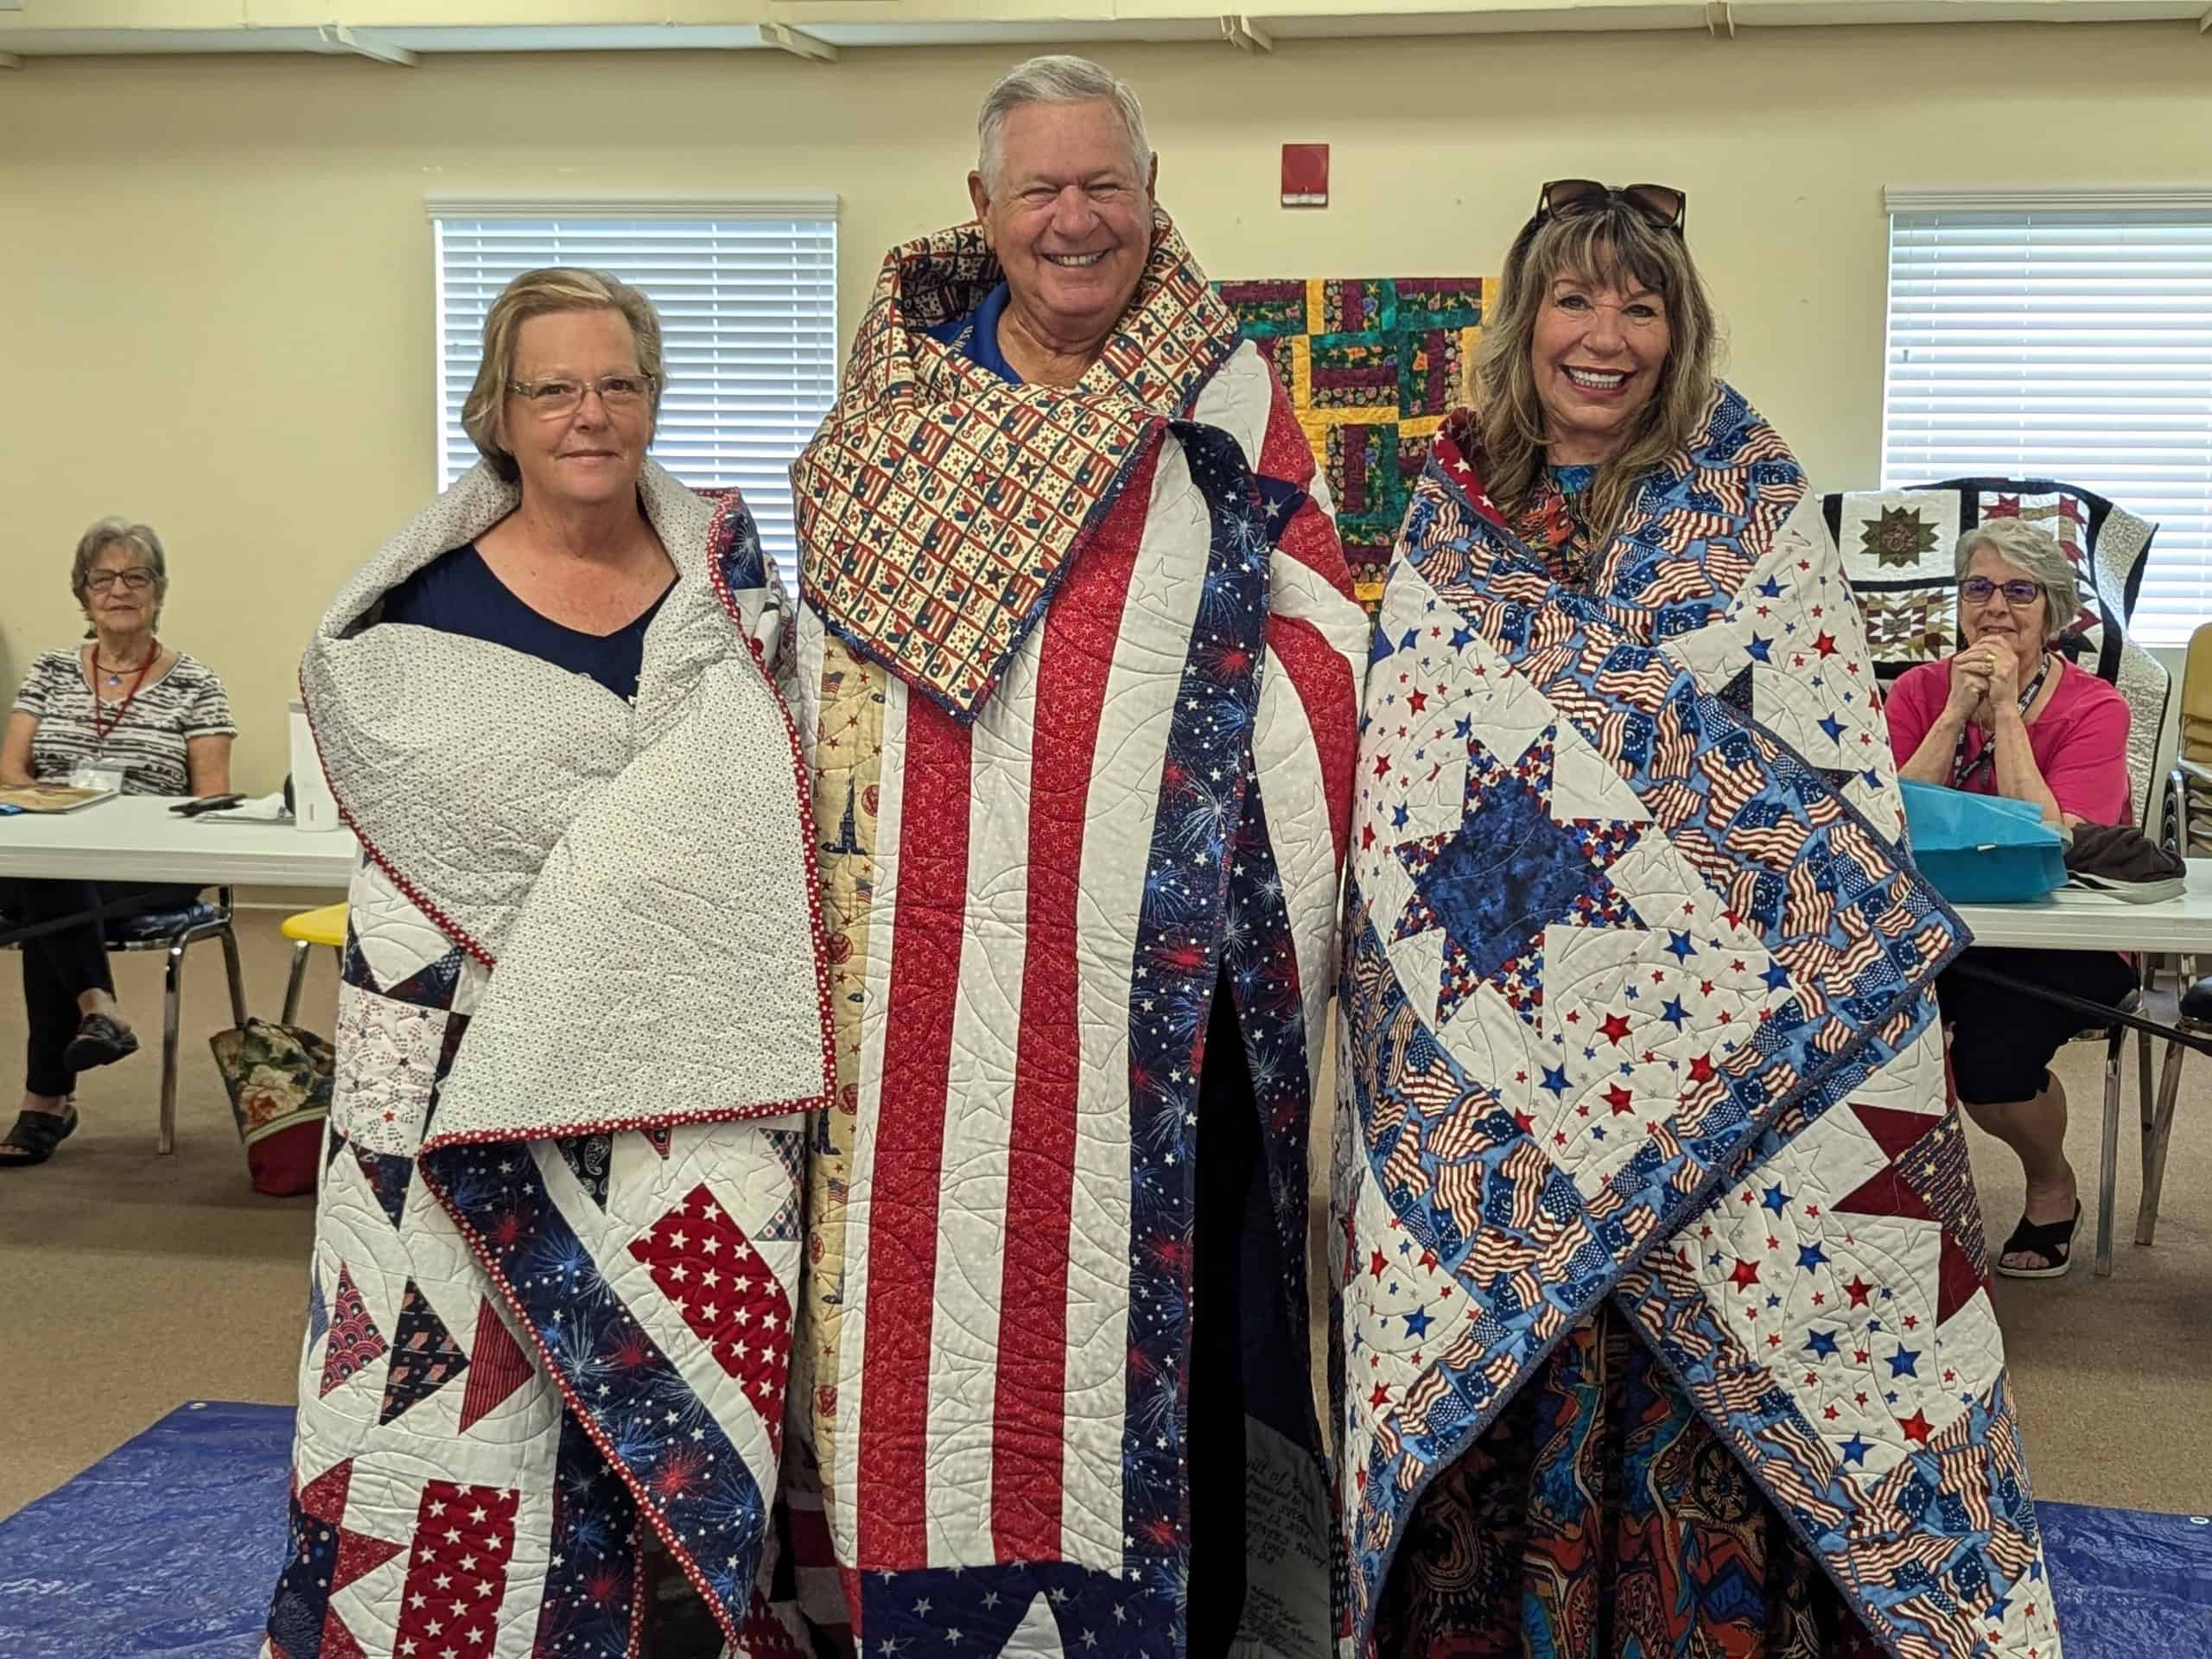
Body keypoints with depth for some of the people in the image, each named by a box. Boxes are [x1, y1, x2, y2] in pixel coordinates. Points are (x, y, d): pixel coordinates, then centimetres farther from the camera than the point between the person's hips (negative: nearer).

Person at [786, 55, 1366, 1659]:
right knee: (950, 1247, 6)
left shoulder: (1228, 398, 4)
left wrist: (1295, 873, -8)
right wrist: (833, 885, 14)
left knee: (1160, 1263, 4)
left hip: (1163, 930, -2)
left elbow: (1314, 640, 2)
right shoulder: (901, 391, 11)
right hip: (945, 933, 2)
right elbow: (833, 648, 17)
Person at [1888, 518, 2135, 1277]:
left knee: (1990, 1058, -28)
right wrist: (1957, 711, -18)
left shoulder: (2093, 709, -9)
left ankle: (2052, 1187, 9)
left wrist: (2006, 709, -21)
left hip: (2067, 947, -2)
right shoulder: (1920, 691, 0)